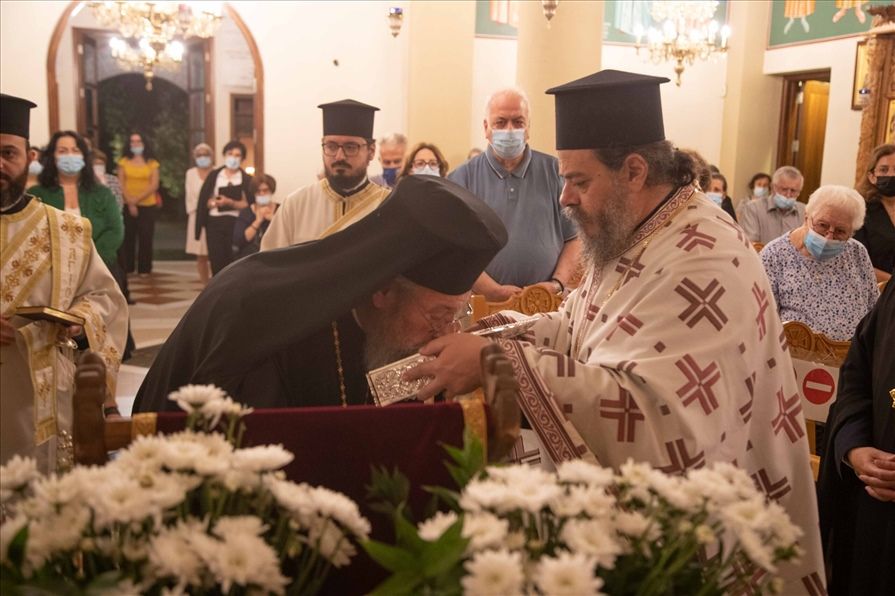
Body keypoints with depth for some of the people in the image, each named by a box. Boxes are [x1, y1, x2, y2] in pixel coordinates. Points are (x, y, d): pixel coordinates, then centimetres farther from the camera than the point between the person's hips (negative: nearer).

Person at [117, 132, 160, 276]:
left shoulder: (152, 164, 6)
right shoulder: (123, 162, 7)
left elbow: (154, 185, -3)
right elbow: (121, 184, 1)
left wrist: (137, 199, -12)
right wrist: (130, 202, -11)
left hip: (147, 206, 0)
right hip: (127, 205, 1)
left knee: (145, 238, -1)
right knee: (127, 237, -1)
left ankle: (144, 269, 4)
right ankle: (125, 268, 5)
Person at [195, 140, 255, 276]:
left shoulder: (247, 179, 3)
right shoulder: (213, 175, 9)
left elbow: (249, 204, -6)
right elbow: (203, 201, 7)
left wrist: (230, 203, -17)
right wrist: (212, 202, -13)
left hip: (235, 223, -2)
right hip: (214, 222, 2)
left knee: (233, 262, -5)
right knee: (216, 261, 1)